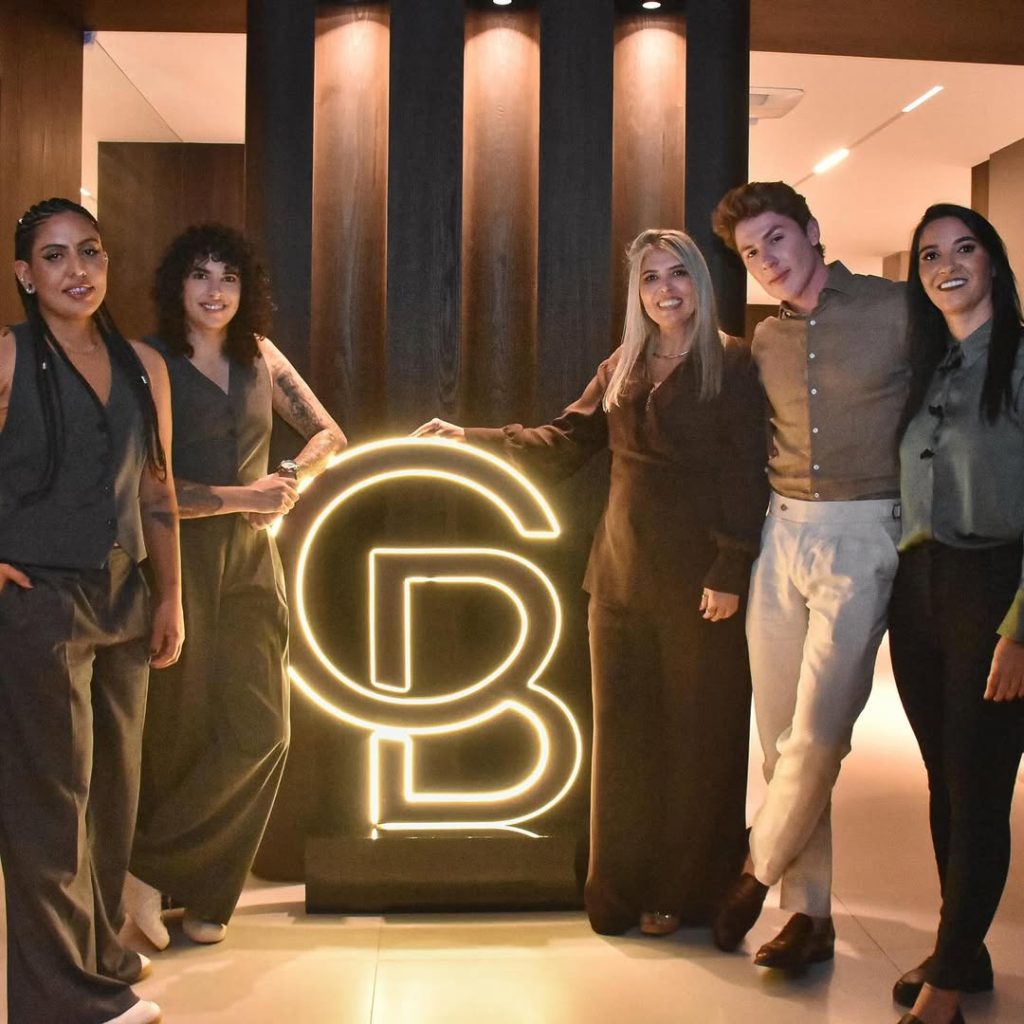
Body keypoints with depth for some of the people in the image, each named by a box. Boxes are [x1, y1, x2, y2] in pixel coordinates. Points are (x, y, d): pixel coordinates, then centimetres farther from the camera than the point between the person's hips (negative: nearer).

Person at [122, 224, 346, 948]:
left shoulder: (259, 356, 9)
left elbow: (328, 435, 16)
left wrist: (288, 482, -3)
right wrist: (248, 497, -14)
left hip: (251, 561, 5)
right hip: (179, 560, -5)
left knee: (260, 731, 1)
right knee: (178, 731, 0)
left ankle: (207, 896, 16)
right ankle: (148, 872, 20)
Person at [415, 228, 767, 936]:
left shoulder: (734, 365, -4)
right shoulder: (622, 369, 14)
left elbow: (747, 477, -9)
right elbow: (562, 444, 10)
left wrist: (730, 574, -15)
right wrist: (469, 438, 2)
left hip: (701, 584, -5)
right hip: (622, 578, 5)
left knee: (697, 737, 5)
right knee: (624, 733, 9)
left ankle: (685, 893, 19)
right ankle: (622, 890, 21)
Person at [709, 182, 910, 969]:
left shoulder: (898, 311, -3)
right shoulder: (765, 341, 12)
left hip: (861, 536, -5)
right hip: (781, 533, 5)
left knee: (815, 735, -10)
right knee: (782, 736, 6)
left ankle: (760, 870, 16)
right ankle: (811, 913, 19)